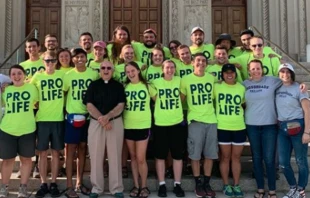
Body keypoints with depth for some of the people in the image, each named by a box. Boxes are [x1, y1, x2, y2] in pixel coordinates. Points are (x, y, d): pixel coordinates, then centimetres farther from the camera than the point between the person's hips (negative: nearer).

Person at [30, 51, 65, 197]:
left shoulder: (62, 75, 1)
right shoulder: (37, 76, 2)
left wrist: (60, 103, 2)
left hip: (58, 119, 0)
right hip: (42, 119, 0)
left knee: (55, 152, 6)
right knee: (43, 152, 4)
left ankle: (53, 184, 15)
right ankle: (43, 184, 14)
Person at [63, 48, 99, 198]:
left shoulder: (94, 74, 1)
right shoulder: (68, 75, -2)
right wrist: (66, 109, -4)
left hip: (88, 116, 2)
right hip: (72, 116, -2)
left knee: (82, 148, 10)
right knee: (71, 149, 0)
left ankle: (79, 183, 21)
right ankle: (69, 186, 6)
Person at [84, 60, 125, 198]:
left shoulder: (118, 86, 7)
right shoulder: (93, 85, 7)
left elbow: (121, 105, -2)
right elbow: (89, 105, -2)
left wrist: (107, 117, -16)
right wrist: (101, 119, -14)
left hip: (115, 123, 0)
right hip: (96, 123, 0)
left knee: (115, 156, 3)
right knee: (96, 156, 3)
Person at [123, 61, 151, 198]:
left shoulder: (147, 86, 0)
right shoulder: (124, 87, 4)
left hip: (143, 126, -2)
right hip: (128, 126, 2)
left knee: (140, 158, -5)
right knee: (133, 157, 10)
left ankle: (144, 186, 13)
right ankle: (136, 186, 21)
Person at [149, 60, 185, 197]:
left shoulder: (179, 81, 3)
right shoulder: (156, 83, -1)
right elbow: (155, 98, 6)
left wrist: (175, 108, 4)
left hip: (177, 123, 1)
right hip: (160, 124, -1)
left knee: (177, 155, 6)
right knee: (160, 156, 4)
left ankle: (177, 185, 16)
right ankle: (162, 185, 15)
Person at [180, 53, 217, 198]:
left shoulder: (212, 78, 7)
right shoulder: (186, 80, -1)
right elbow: (181, 99, 6)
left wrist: (211, 111, 10)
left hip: (211, 120, 3)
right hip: (195, 121, -2)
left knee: (210, 154, 5)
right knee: (195, 154, 1)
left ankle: (207, 183, 18)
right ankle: (198, 184, 14)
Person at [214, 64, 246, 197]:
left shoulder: (242, 88, 6)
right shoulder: (216, 87, -1)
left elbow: (244, 104, 14)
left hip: (239, 127, 2)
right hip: (222, 128, -2)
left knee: (236, 157, 9)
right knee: (225, 157, 7)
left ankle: (236, 185, 18)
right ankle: (226, 185, 18)